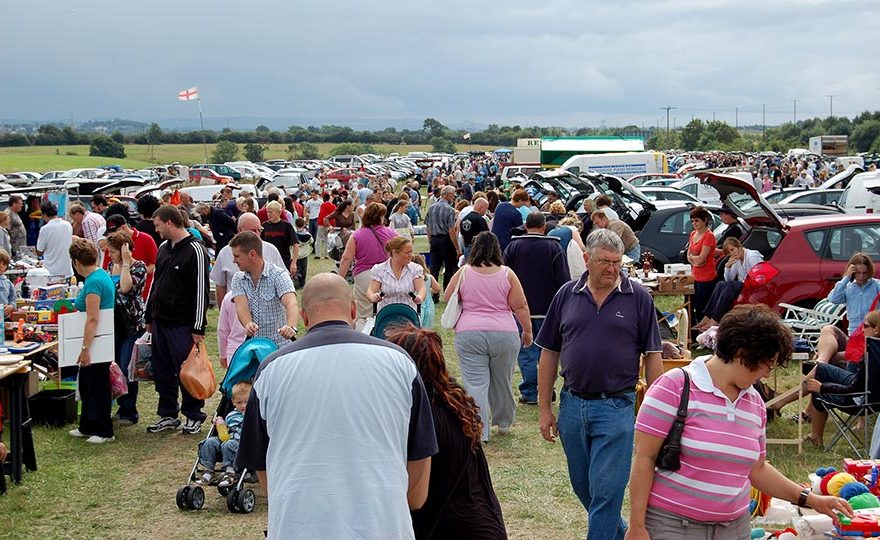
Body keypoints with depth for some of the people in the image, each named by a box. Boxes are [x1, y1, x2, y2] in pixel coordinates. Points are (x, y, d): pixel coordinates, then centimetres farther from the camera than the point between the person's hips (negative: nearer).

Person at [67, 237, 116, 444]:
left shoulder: (93, 282, -21)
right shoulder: (101, 275, 9)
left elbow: (92, 319, -26)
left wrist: (85, 348, -26)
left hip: (96, 343, -10)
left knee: (97, 388, 2)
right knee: (86, 386, 19)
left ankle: (103, 431, 13)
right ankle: (87, 427, 30)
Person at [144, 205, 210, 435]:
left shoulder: (195, 250, -13)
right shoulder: (163, 248, 13)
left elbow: (201, 290, -16)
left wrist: (198, 328, -17)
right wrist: (149, 317, 19)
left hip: (182, 325, -8)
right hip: (160, 322, 8)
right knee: (162, 372, 13)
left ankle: (194, 417, 13)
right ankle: (168, 415, 24)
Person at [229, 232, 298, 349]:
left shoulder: (278, 275, -6)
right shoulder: (238, 279, 8)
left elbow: (291, 304, -23)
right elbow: (241, 306, -9)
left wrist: (291, 327, -44)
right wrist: (248, 325, -32)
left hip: (279, 346, -4)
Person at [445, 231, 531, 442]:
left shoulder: (463, 273, 0)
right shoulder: (507, 274, -1)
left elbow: (447, 298, 10)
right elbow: (520, 306, 0)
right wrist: (527, 330, 11)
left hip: (469, 335, -1)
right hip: (505, 335, 1)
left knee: (475, 384, -1)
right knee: (502, 382, 16)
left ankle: (479, 431, -7)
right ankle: (504, 423, 34)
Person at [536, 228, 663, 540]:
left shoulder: (638, 298, -3)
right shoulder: (567, 295, 4)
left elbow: (652, 357, -1)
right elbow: (549, 354, 8)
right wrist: (544, 409, 6)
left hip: (616, 407, -4)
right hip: (572, 404, 4)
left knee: (606, 489, -5)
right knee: (582, 486, 16)